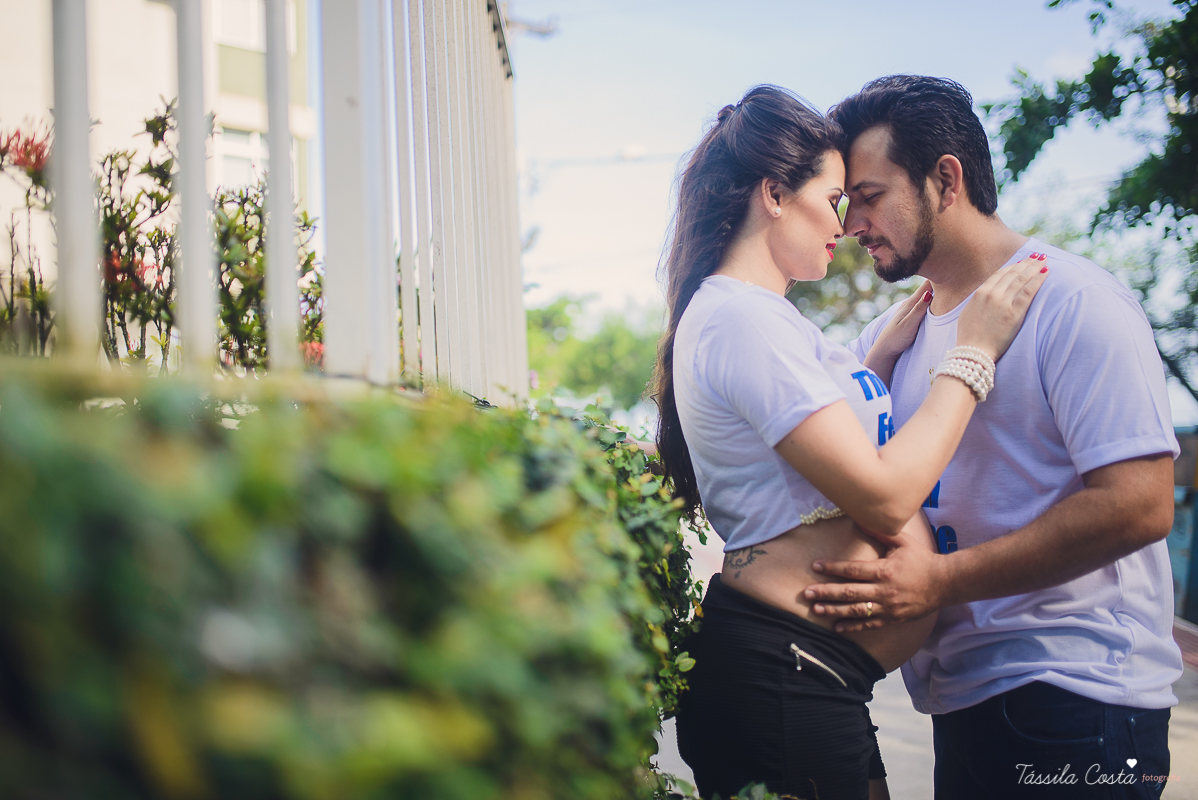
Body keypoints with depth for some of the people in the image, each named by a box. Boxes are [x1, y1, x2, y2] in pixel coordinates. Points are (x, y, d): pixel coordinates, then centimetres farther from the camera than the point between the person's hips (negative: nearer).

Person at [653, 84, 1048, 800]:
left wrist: (885, 359, 17)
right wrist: (974, 354, -11)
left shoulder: (741, 313, 16)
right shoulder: (743, 319, -17)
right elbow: (884, 499, -21)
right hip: (787, 679, -11)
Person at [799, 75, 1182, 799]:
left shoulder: (1072, 301, -11)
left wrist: (941, 580, -22)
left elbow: (1139, 504, -20)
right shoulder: (893, 333, 12)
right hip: (961, 699, 7)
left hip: (1073, 693, -7)